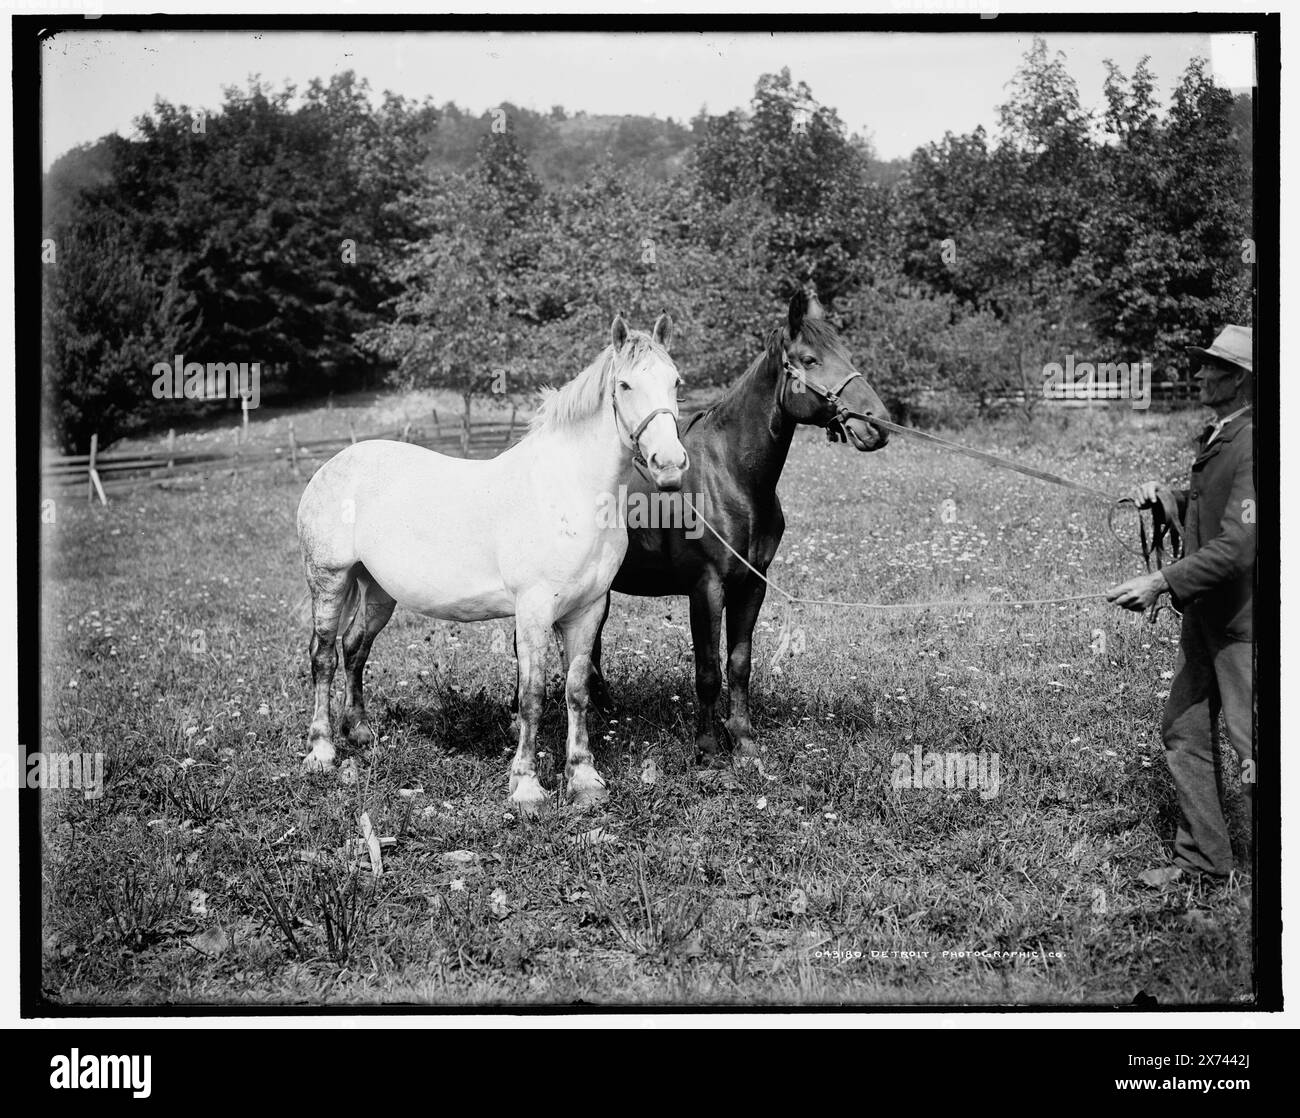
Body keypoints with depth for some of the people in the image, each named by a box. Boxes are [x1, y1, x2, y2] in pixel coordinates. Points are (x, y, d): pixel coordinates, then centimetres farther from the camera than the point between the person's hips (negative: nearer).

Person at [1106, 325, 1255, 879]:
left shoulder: (1253, 448, -21)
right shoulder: (1217, 438, 10)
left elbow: (1238, 546, -27)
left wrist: (1162, 581, -27)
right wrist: (1162, 497, 6)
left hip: (1244, 622, -10)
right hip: (1204, 613, 10)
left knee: (1254, 748, -6)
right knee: (1184, 731, 15)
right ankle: (1202, 859, 26)